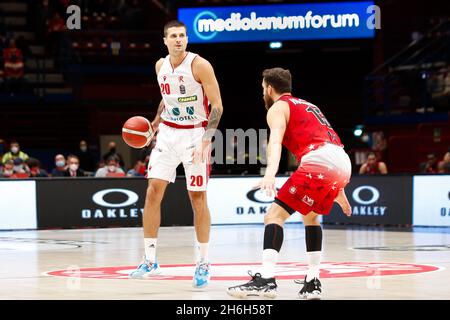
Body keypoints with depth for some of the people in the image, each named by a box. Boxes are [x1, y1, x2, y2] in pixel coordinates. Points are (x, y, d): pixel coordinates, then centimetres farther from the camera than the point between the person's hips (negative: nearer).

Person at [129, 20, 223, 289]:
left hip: (195, 135, -5)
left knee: (198, 198, -2)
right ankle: (150, 261, 4)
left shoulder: (200, 65, -14)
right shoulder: (161, 65, 4)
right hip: (168, 133, 5)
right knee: (153, 192, -4)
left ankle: (203, 264, 9)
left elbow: (217, 106, -14)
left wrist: (206, 141, -22)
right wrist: (155, 123, 14)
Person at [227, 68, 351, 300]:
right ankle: (312, 282, 21)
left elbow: (275, 141, -12)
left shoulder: (278, 108, 10)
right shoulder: (308, 106, 35)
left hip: (318, 161, -8)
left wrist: (270, 173, -29)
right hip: (344, 162, 8)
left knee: (275, 215, -6)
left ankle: (266, 280, -22)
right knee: (310, 216, 28)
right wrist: (338, 191, 46)